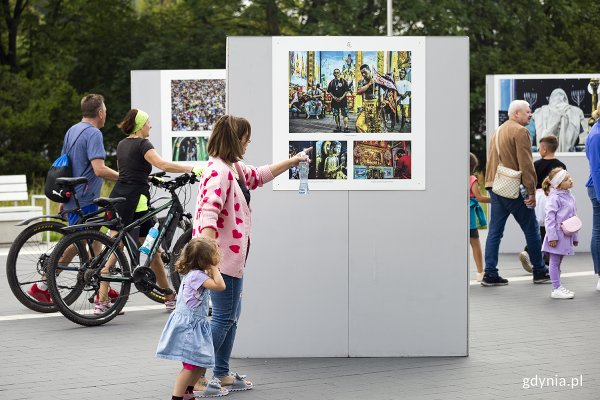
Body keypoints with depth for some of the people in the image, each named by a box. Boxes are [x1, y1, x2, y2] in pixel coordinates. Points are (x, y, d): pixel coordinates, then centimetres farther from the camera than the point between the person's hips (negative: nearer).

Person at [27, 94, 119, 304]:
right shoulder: (93, 133, -15)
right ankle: (41, 286, -1)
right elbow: (99, 169, -26)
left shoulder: (72, 131, 13)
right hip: (84, 200, -10)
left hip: (73, 197, 10)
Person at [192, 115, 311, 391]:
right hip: (221, 256, -11)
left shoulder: (235, 169, 14)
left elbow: (259, 175, 35)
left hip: (233, 255, 11)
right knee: (224, 318, -9)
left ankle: (222, 375, 23)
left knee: (231, 316, 16)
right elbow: (209, 212, -30)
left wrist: (292, 161, 40)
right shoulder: (218, 171, -19)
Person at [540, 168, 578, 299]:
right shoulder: (555, 198, -15)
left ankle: (558, 287, 21)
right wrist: (552, 236, -21)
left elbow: (573, 218, 19)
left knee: (557, 262, 15)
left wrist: (575, 236, 21)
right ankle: (556, 289, 2)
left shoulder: (569, 197, 12)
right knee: (555, 262, -1)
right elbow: (549, 218, -18)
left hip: (566, 236, 8)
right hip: (557, 236, -8)